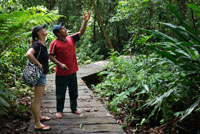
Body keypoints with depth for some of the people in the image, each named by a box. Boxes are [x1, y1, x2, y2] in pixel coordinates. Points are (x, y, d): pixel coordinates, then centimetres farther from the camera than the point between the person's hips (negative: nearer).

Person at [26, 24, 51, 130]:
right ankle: (37, 124, 4)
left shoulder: (42, 44, 9)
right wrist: (38, 64, -25)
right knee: (37, 99, -3)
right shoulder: (37, 44, -19)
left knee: (39, 98, 23)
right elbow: (28, 54, -35)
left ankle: (39, 116, 39)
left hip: (42, 74, 10)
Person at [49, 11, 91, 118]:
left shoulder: (71, 39, 4)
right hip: (61, 73, -5)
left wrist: (85, 21, -8)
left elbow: (81, 32, 2)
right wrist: (60, 64, -22)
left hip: (72, 71, 5)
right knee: (60, 93, 7)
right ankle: (59, 110, 22)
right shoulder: (55, 43, -12)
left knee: (74, 92, 16)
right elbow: (51, 56, -11)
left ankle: (74, 108, 32)